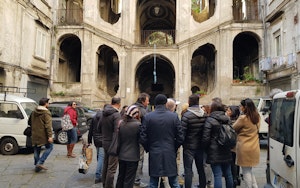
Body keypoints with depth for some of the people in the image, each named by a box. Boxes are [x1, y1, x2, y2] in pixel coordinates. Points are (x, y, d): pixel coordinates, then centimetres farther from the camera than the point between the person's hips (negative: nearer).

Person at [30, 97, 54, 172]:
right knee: (49, 147, 4)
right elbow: (48, 125, -19)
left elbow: (30, 122, 23)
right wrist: (50, 136, -21)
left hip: (35, 135, 7)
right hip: (43, 135, -7)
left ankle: (37, 165, 20)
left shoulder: (34, 112, 12)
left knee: (36, 149, 14)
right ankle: (40, 163, -6)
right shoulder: (46, 113, -13)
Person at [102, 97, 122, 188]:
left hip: (104, 142, 8)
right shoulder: (116, 114, -19)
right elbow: (117, 131, -25)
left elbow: (99, 127, 15)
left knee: (105, 165, 20)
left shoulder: (104, 113, 6)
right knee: (111, 168, 1)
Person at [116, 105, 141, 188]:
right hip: (132, 157, -5)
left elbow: (119, 138, 4)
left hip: (121, 155, 5)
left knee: (120, 177, 21)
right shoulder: (137, 124, -18)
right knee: (129, 180, 7)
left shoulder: (121, 123, -3)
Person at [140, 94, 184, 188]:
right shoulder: (174, 116, -5)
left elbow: (142, 138, -6)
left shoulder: (147, 117, -6)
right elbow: (180, 138, -3)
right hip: (170, 154, 1)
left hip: (154, 154, 0)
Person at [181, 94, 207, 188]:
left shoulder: (186, 115, -18)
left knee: (188, 170, 3)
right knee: (201, 169, 18)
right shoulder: (204, 115, -1)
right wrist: (203, 143, 14)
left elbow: (182, 132, -16)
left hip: (189, 146, -5)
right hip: (200, 146, 5)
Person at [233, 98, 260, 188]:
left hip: (244, 148, -7)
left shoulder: (243, 118, -17)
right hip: (254, 147, 8)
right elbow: (256, 129, 13)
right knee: (249, 170, 21)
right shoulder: (257, 117, 5)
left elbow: (233, 128, -6)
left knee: (246, 171, 5)